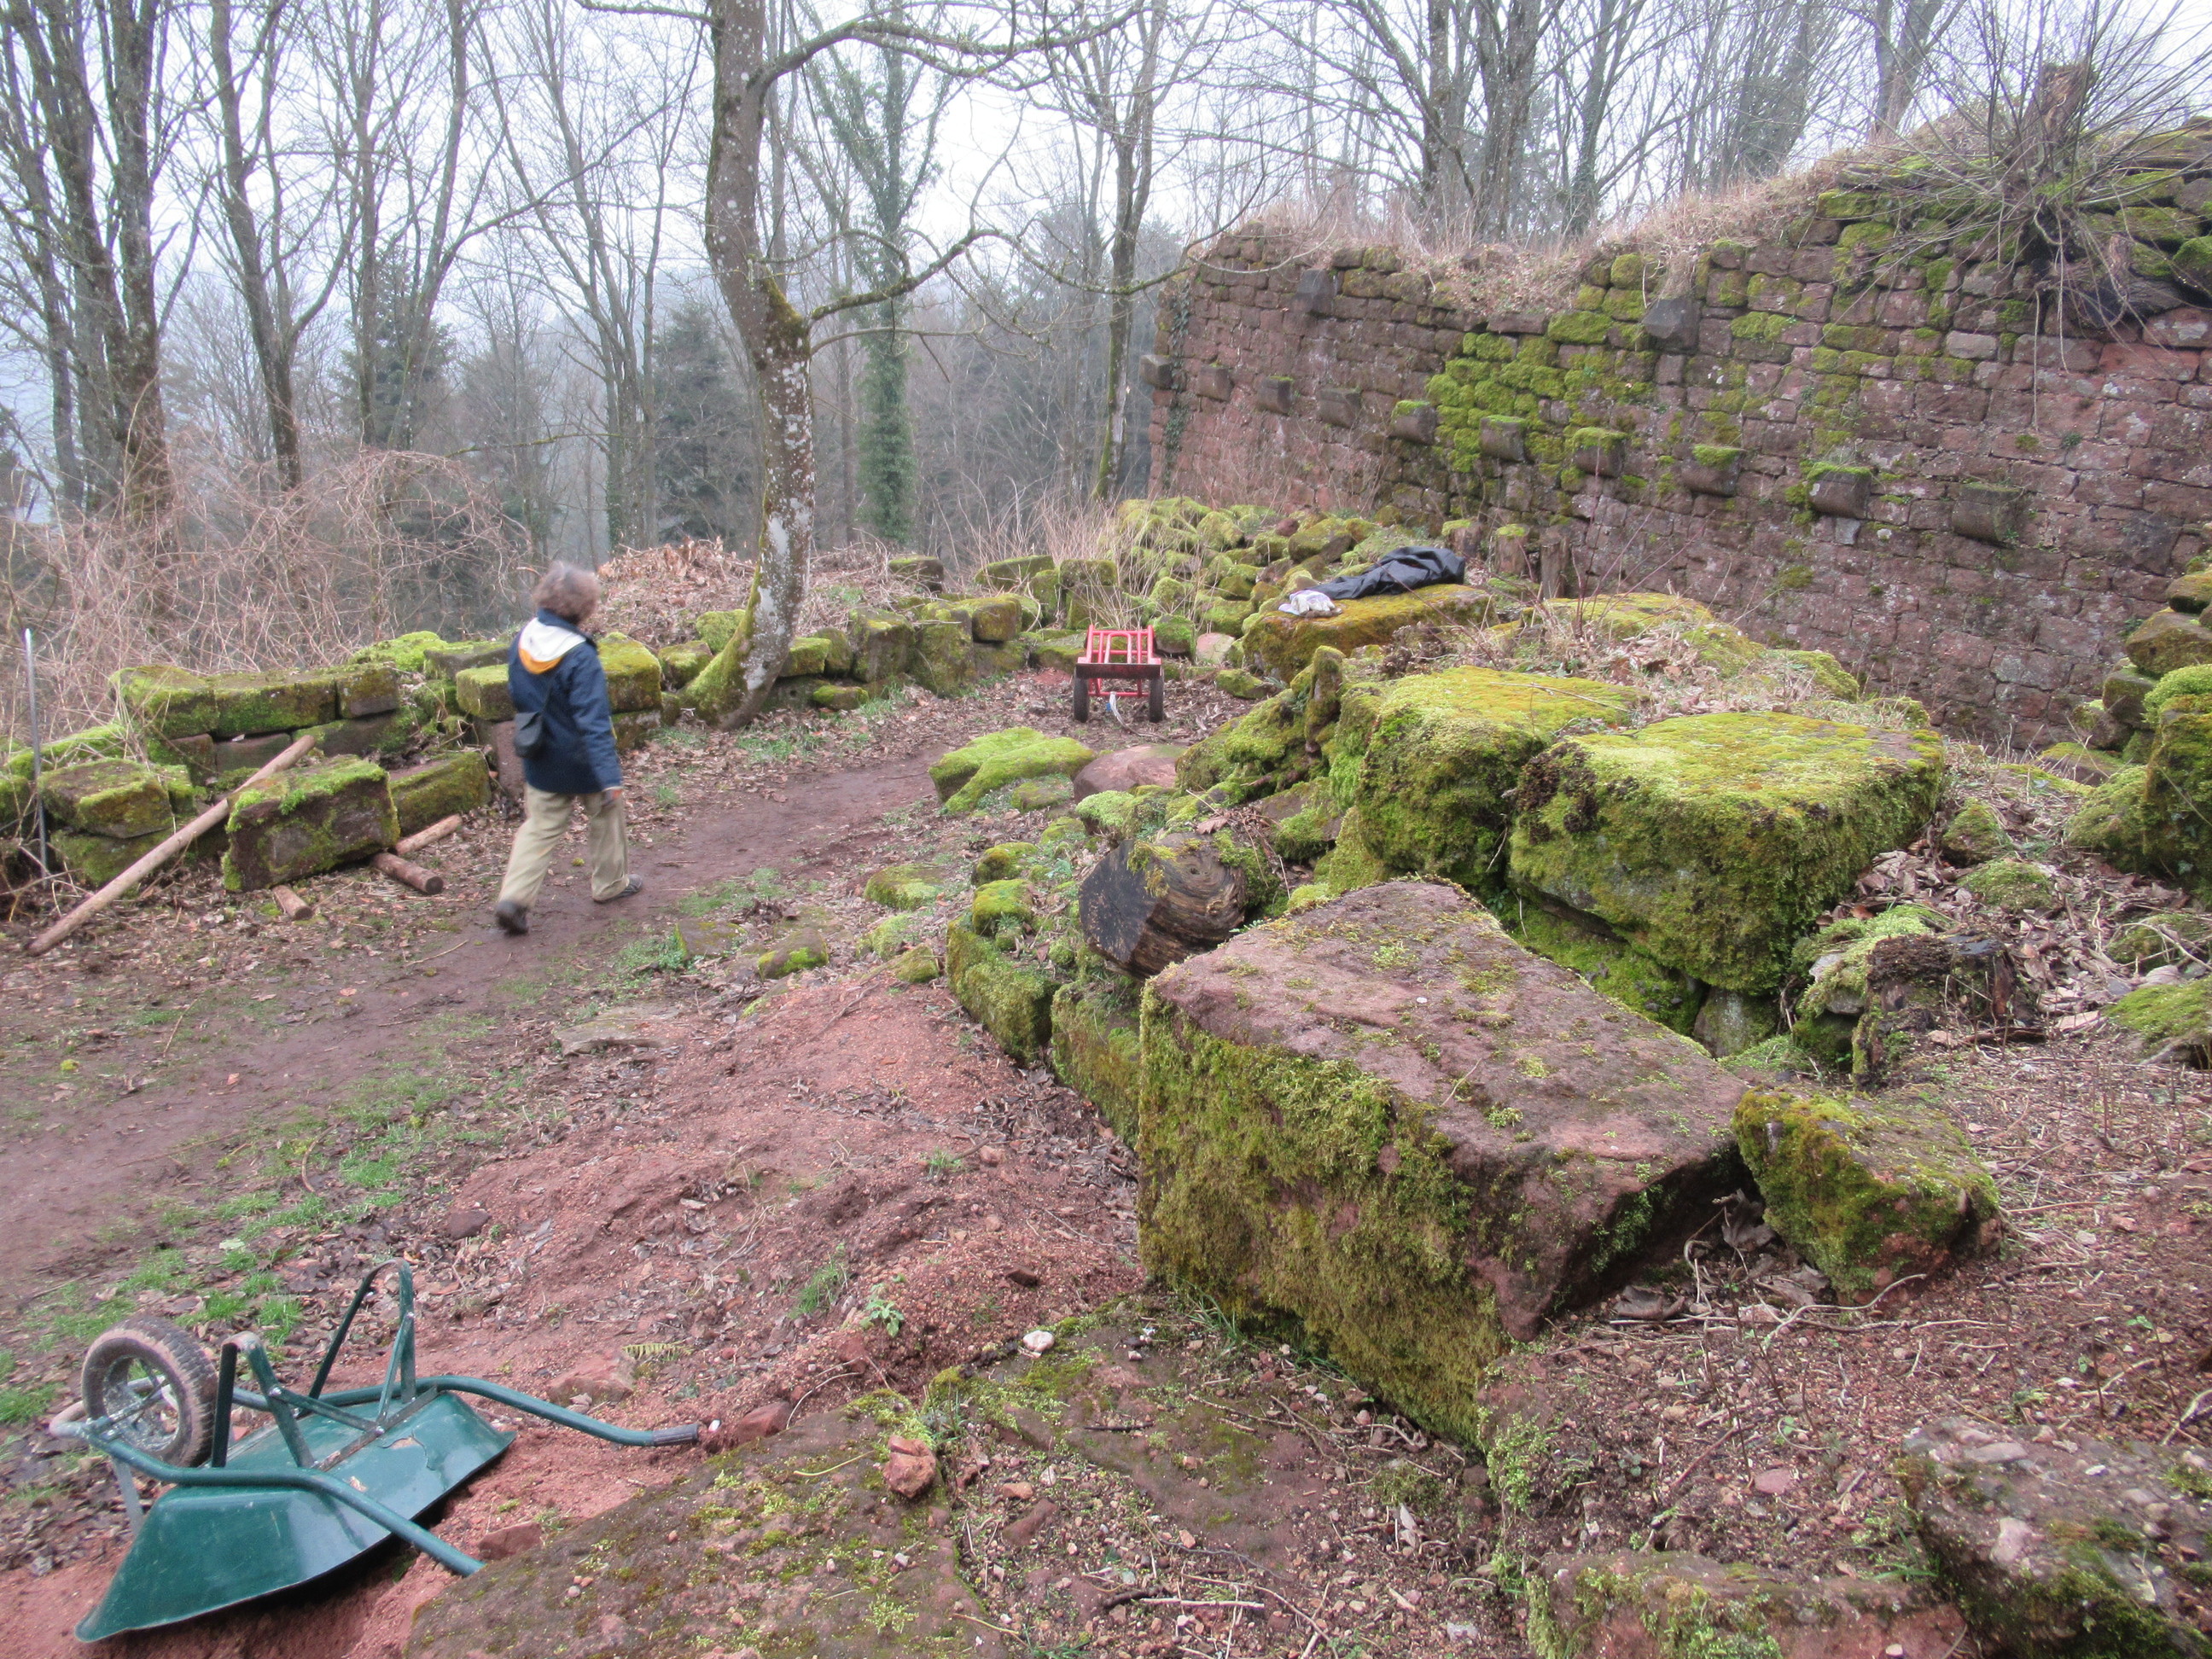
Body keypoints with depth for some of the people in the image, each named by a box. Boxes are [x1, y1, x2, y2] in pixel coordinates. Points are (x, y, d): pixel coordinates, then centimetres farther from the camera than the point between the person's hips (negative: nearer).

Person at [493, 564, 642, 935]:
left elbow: (517, 695, 10)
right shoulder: (580, 657, -27)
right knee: (604, 817, 18)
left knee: (540, 826, 14)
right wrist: (610, 776, -26)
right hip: (581, 761, -6)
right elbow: (594, 721, -28)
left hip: (541, 761, 6)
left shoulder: (522, 640, -5)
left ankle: (513, 897, 2)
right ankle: (610, 883, 34)